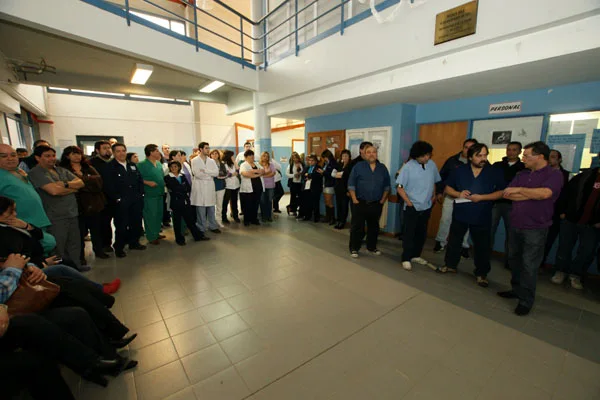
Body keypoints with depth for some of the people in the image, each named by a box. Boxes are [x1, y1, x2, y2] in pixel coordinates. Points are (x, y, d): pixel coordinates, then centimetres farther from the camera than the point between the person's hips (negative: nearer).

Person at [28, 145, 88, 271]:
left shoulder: (62, 170, 12)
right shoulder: (36, 173, -9)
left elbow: (81, 182, 2)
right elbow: (54, 190, -22)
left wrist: (65, 184, -16)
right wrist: (73, 188, -5)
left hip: (72, 212, 6)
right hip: (56, 217, -6)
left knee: (75, 242, 17)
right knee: (59, 246, 8)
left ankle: (76, 265, 32)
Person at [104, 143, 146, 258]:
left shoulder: (132, 165, 13)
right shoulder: (110, 167, -5)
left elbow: (140, 180, 13)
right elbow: (108, 186, -11)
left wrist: (141, 194, 3)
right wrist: (117, 199, -16)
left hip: (136, 200, 5)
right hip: (121, 202, -5)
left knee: (136, 223, 12)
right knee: (121, 225, 2)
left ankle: (134, 243, 28)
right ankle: (119, 248, 16)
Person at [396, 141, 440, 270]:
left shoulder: (432, 165, 1)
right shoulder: (408, 167, -12)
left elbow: (435, 182, 16)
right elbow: (400, 187, -12)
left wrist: (433, 196, 9)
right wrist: (409, 202, -12)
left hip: (426, 207, 5)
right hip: (412, 207, -5)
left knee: (422, 233, 15)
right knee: (409, 234, 1)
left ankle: (416, 255, 31)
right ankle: (406, 259, 11)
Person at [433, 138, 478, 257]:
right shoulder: (452, 160, 1)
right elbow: (442, 176, 6)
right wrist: (439, 192, 4)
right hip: (450, 196, 0)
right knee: (445, 219, 3)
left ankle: (464, 246, 24)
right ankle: (440, 242, 19)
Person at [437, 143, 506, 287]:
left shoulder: (495, 172, -4)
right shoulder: (459, 171, 1)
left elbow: (502, 192, -6)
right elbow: (448, 188, 6)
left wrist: (481, 197, -19)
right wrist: (458, 194, -15)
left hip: (482, 217, -1)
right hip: (460, 214, 2)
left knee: (483, 246, 8)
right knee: (454, 241, 13)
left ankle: (481, 273, 25)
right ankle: (450, 265, 31)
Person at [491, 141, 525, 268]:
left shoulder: (524, 168, 6)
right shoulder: (497, 165, 8)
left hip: (512, 205, 0)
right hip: (495, 202, 0)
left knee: (510, 233, 7)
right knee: (490, 230, 2)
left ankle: (508, 260, 19)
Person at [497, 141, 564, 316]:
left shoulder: (554, 175, -7)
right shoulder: (521, 174, 9)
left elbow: (544, 193, -25)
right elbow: (507, 194, -2)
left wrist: (519, 189, -14)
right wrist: (533, 195, -11)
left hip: (535, 229, -6)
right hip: (516, 226, 6)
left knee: (529, 265, 0)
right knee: (514, 260, 16)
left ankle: (526, 301, 12)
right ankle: (517, 290, 33)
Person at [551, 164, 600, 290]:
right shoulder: (586, 175, 0)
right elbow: (566, 191, 3)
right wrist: (562, 211, -1)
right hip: (570, 220, 0)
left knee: (587, 252, 3)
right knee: (564, 248, 8)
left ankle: (575, 275, 20)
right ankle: (561, 271, 22)